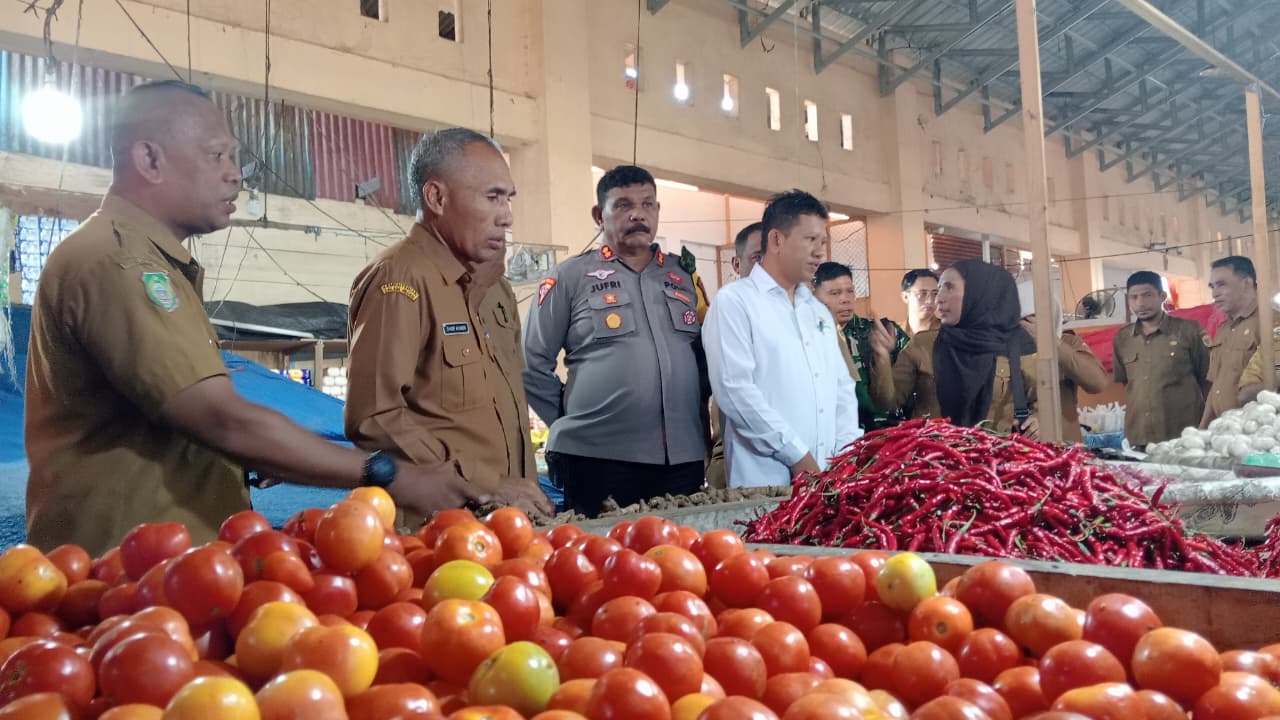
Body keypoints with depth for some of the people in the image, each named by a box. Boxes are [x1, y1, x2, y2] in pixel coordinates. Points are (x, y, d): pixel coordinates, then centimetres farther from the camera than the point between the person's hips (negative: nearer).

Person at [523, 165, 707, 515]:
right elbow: (532, 365, 2)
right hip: (596, 459, -4)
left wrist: (698, 415, 12)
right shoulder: (570, 276, 1)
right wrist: (572, 421, 2)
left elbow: (706, 356, 22)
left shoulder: (684, 276, 14)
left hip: (684, 457, 4)